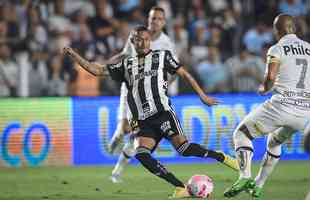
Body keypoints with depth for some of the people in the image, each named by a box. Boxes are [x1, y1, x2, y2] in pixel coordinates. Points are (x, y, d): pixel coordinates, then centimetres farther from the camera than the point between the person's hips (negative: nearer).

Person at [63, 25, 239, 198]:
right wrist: (73, 55, 9)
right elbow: (96, 70, 19)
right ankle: (181, 188, -18)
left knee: (183, 148, -20)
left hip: (162, 112, -3)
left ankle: (223, 158, 1)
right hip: (142, 121, 3)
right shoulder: (126, 64, 19)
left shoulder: (162, 56, 13)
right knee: (141, 154, -20)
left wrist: (202, 96, 8)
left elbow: (184, 74, 14)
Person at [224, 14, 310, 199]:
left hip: (282, 105, -5)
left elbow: (270, 78, -13)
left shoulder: (277, 50, -1)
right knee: (274, 142, 31)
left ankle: (245, 177, -6)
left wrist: (264, 88, 7)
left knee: (241, 134, 13)